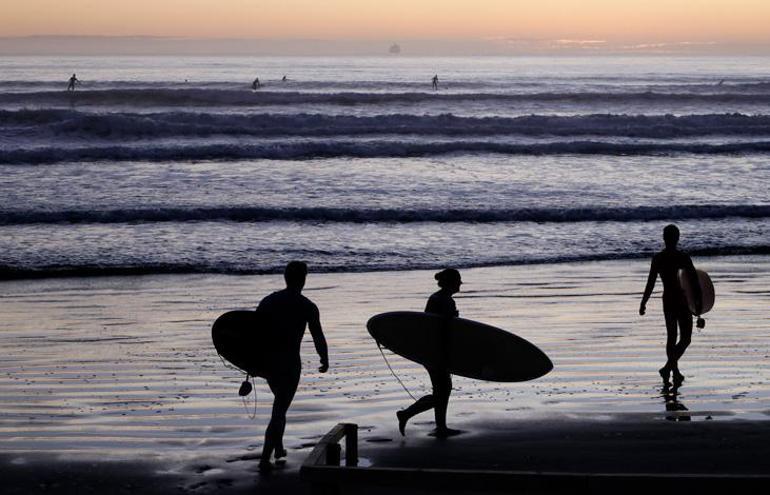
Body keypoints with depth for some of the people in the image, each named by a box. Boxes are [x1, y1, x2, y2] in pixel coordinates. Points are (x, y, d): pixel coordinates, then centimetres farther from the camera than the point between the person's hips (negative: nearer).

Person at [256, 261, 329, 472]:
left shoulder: (268, 301, 4)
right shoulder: (307, 307, -8)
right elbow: (318, 338, -6)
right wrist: (325, 360, 11)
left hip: (267, 360, 5)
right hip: (290, 363, -5)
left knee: (281, 402, 27)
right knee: (279, 411, -1)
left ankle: (278, 447, 30)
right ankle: (265, 459, -9)